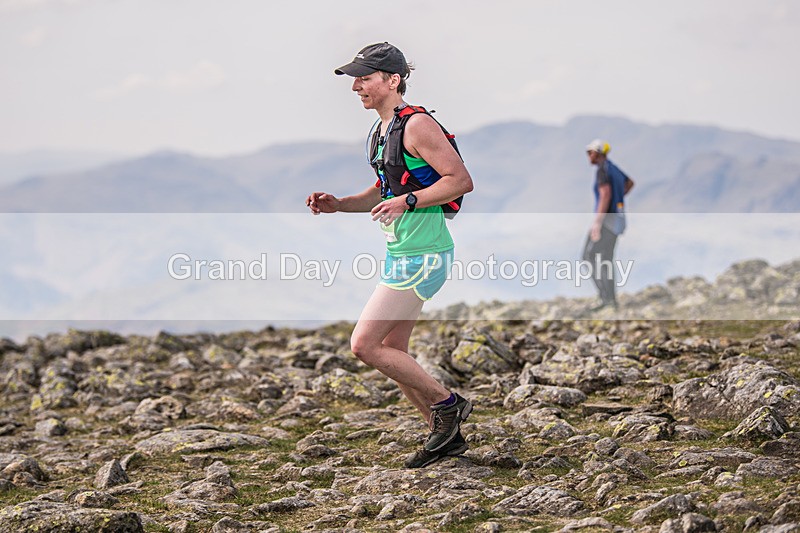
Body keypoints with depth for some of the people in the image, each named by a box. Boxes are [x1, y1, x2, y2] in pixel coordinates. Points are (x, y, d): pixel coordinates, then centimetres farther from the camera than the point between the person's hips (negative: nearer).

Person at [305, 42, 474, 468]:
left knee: (364, 344, -10)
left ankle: (446, 403, 3)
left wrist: (407, 202, -26)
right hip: (400, 254, 10)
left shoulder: (417, 126, -16)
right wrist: (337, 204, 10)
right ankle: (445, 435, 22)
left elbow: (461, 180, -19)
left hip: (422, 257, -10)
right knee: (391, 351, 12)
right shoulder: (381, 130, 13)